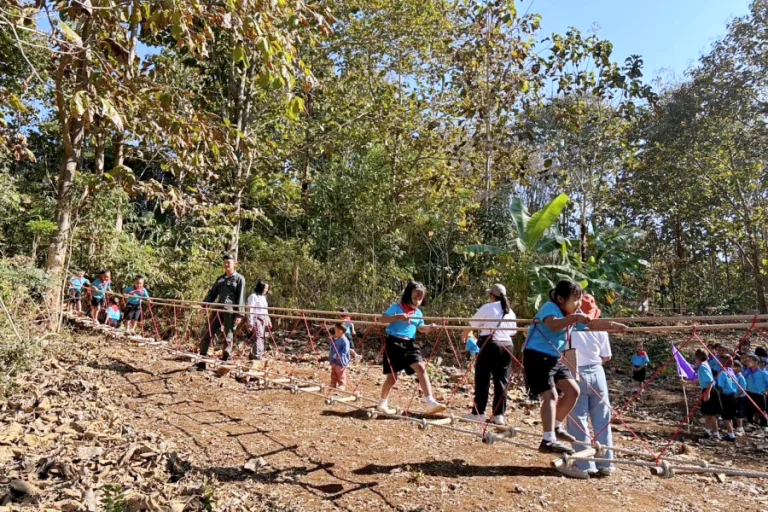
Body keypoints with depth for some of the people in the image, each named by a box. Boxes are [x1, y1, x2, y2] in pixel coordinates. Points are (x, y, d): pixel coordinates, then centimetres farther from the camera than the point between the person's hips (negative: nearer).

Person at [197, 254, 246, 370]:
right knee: (207, 334, 2)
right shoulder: (220, 279, 18)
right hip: (218, 309, 5)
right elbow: (212, 294, 20)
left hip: (231, 311, -5)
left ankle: (224, 362, 8)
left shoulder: (239, 279, 3)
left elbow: (240, 298, -3)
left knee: (228, 337, -1)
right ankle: (201, 362, 8)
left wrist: (239, 314, -11)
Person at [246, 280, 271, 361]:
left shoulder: (263, 297, 21)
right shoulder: (253, 296, -5)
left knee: (262, 337, 5)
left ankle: (253, 354, 13)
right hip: (256, 319, -8)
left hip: (264, 319, 8)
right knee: (258, 336, -13)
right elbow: (250, 310, -10)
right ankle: (257, 355, -13)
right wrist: (250, 322, -14)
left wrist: (268, 320, 21)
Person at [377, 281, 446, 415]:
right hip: (394, 343, -4)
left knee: (421, 368, -16)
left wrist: (430, 328, -5)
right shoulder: (397, 307, -6)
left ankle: (431, 403, -16)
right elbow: (382, 320, -13)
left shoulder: (418, 313, 10)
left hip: (410, 344, 5)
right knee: (392, 376, 2)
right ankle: (383, 403, 25)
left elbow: (420, 328, 16)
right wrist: (397, 317, -28)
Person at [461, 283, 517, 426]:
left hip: (489, 345, -5)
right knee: (502, 380, 8)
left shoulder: (487, 308, -3)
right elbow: (513, 332, 18)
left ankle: (478, 413, 5)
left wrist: (465, 334, 26)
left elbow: (472, 324, 7)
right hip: (507, 346, 5)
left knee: (482, 379, 2)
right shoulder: (510, 311, 13)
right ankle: (499, 414, 9)